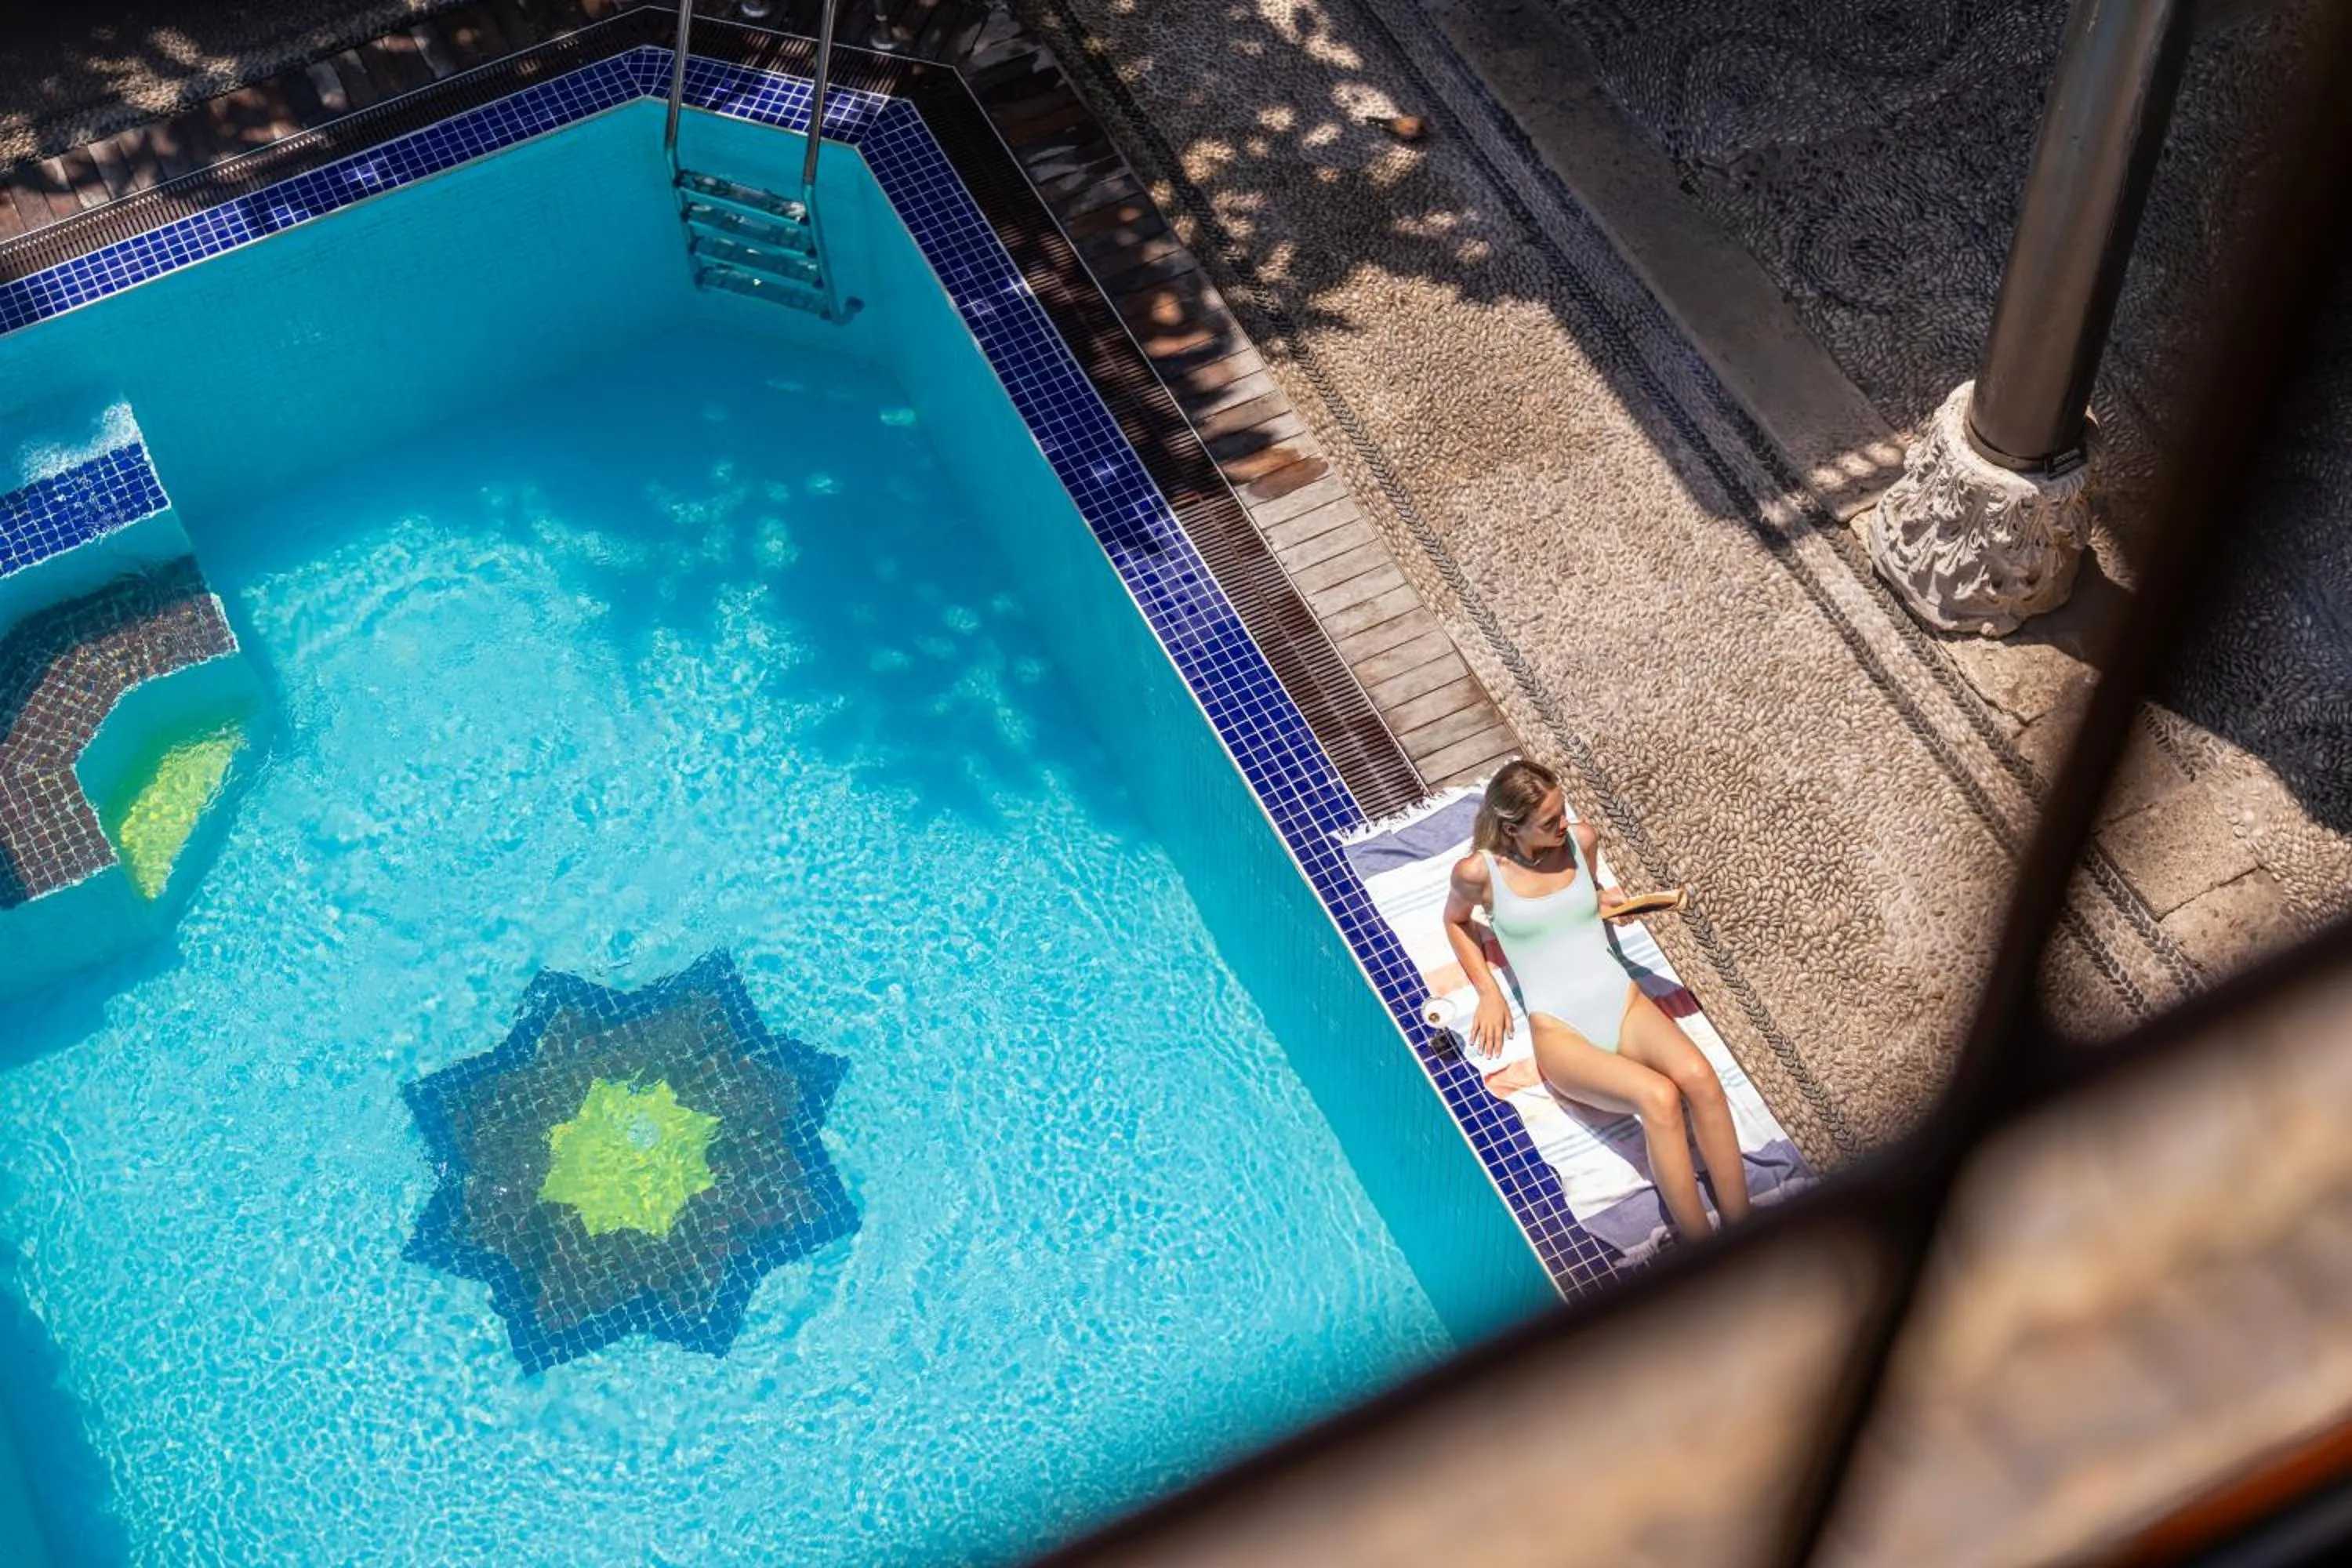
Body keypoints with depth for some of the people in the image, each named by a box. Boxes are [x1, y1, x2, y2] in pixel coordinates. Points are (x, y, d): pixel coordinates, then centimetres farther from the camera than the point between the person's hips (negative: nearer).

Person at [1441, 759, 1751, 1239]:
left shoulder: (1582, 840, 6)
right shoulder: (1479, 872, -4)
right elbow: (1456, 921, 19)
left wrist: (1611, 900, 5)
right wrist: (1489, 991, 7)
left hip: (1623, 1002, 4)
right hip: (1558, 1030, -4)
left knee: (1698, 1076, -30)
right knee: (1657, 1096, -33)